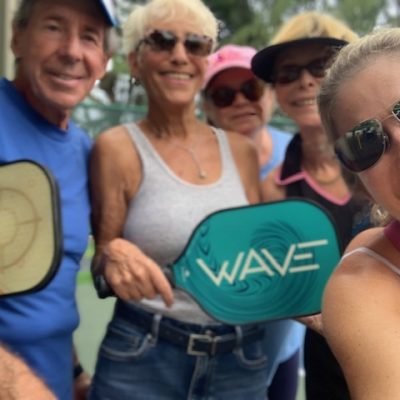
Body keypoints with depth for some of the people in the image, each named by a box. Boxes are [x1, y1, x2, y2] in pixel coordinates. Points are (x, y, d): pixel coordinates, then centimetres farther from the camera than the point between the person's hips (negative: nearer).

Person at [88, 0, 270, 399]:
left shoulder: (241, 150, 4)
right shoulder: (117, 147, -8)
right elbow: (103, 263, -4)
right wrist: (113, 257, -24)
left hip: (241, 358, 4)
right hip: (141, 359, -3)